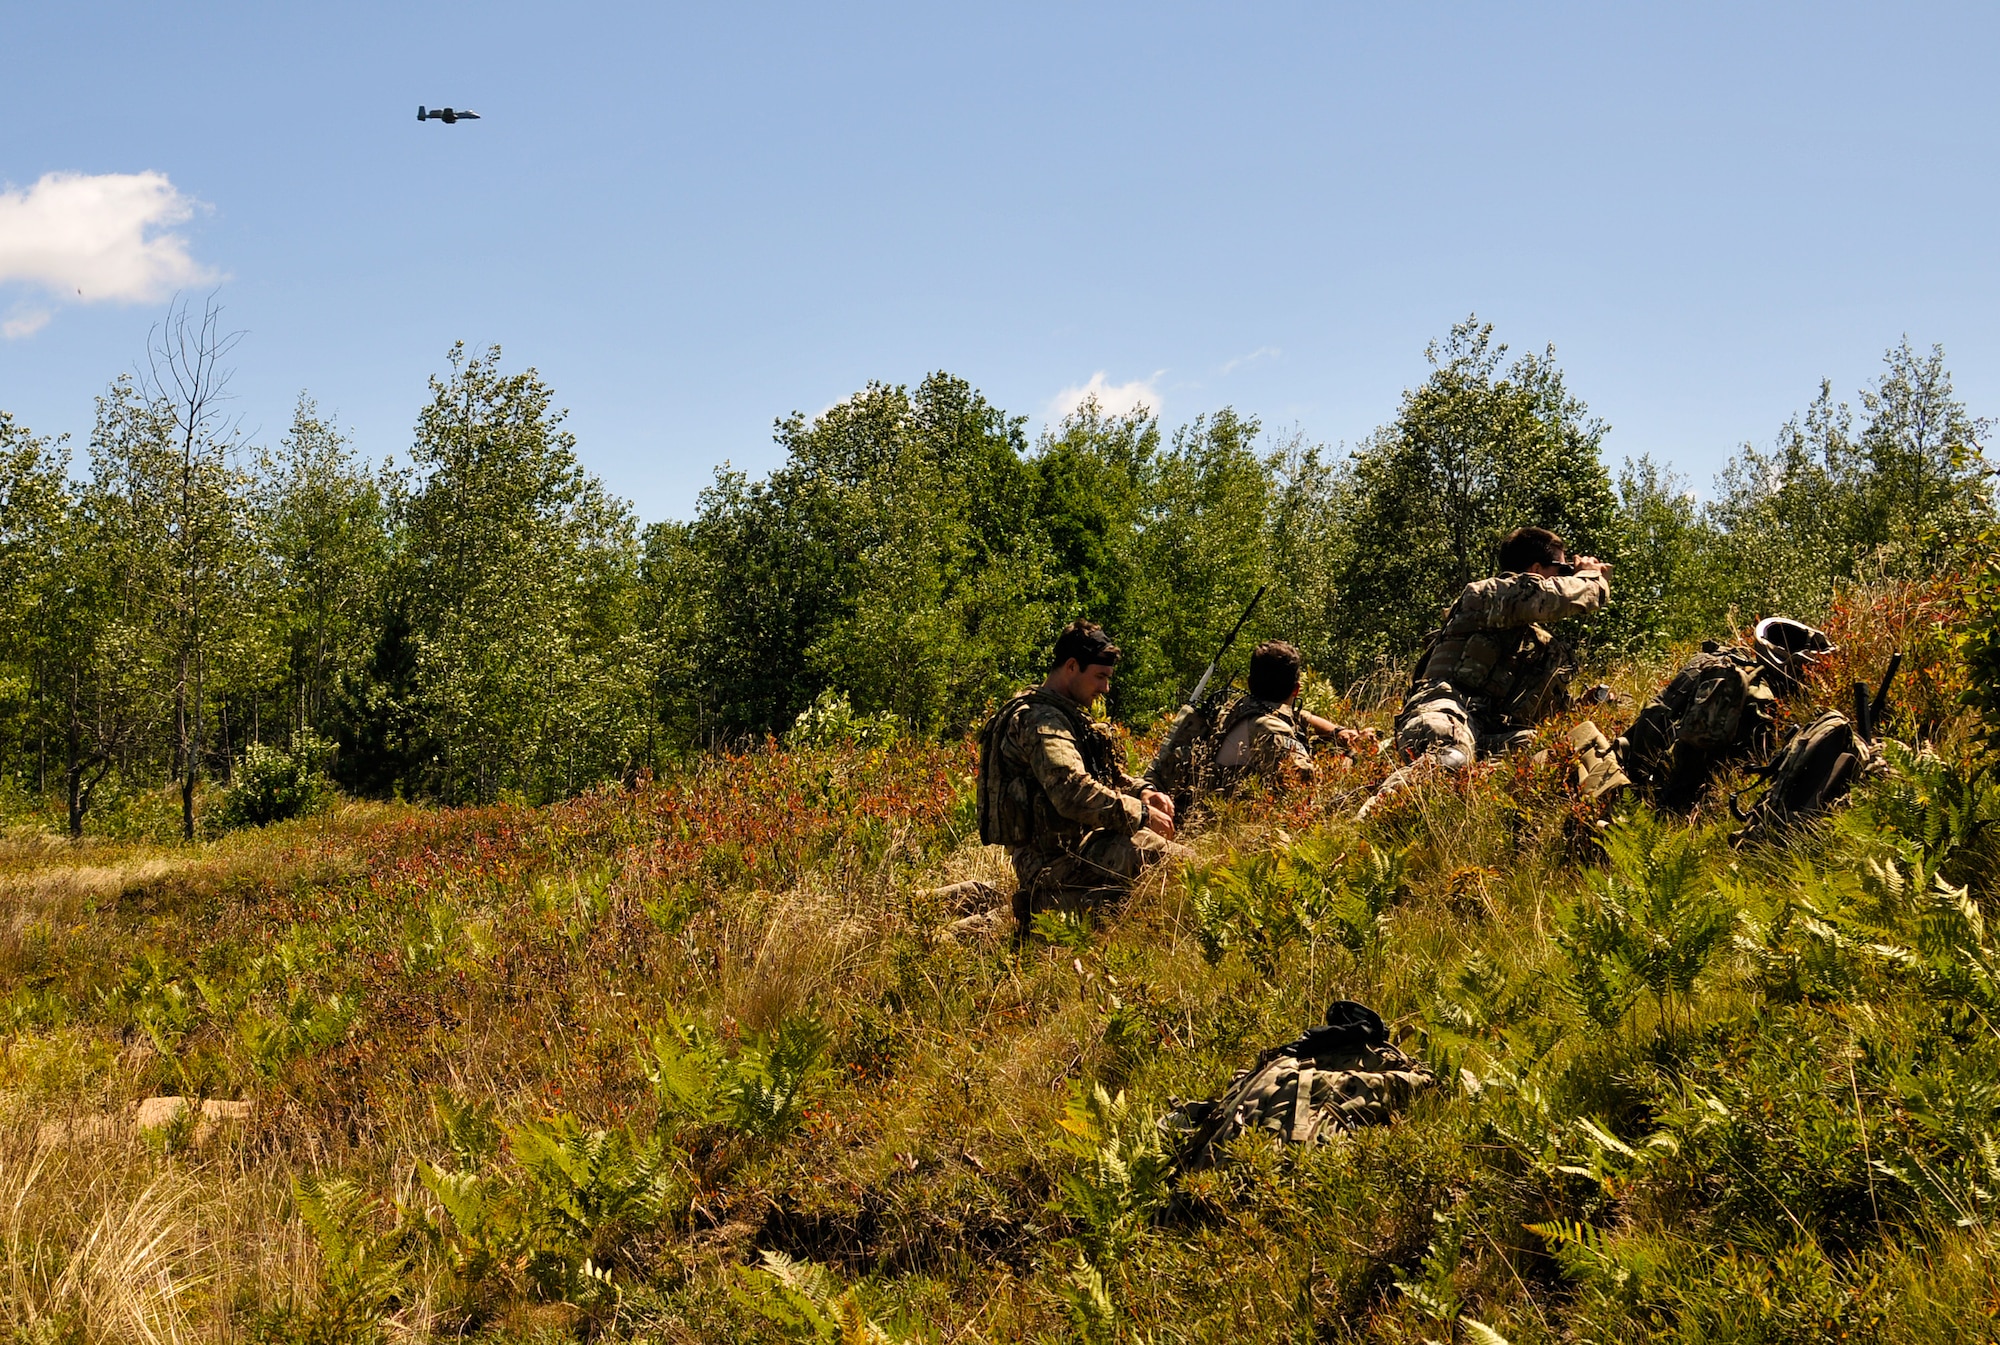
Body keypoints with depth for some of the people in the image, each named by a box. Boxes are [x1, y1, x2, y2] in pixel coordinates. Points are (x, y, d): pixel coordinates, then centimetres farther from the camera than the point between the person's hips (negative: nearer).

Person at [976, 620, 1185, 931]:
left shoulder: (1064, 714, 19)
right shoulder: (1041, 720, -16)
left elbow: (1108, 775, 26)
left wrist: (1142, 792, 6)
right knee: (1173, 859, -19)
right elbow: (1074, 793, -28)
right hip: (1058, 858, -10)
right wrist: (1141, 814, -21)